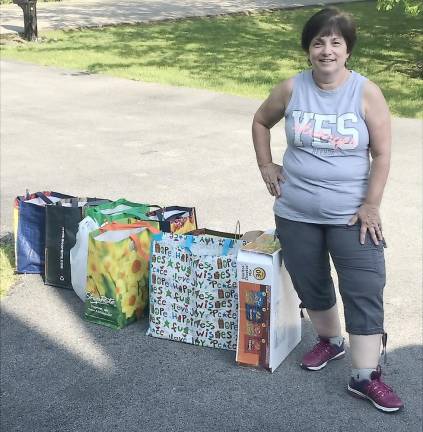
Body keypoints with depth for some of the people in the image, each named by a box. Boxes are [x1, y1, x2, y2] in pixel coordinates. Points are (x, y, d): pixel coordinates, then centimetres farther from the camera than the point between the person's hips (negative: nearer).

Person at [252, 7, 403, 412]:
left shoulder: (367, 93, -9)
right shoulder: (291, 89, -3)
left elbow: (381, 154, -8)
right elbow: (260, 122, 15)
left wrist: (371, 205, -12)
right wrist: (266, 166, 6)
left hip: (351, 214, -2)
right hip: (295, 213, 3)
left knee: (365, 292, -5)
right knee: (311, 285, 17)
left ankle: (365, 376, 6)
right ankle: (329, 340, 43)